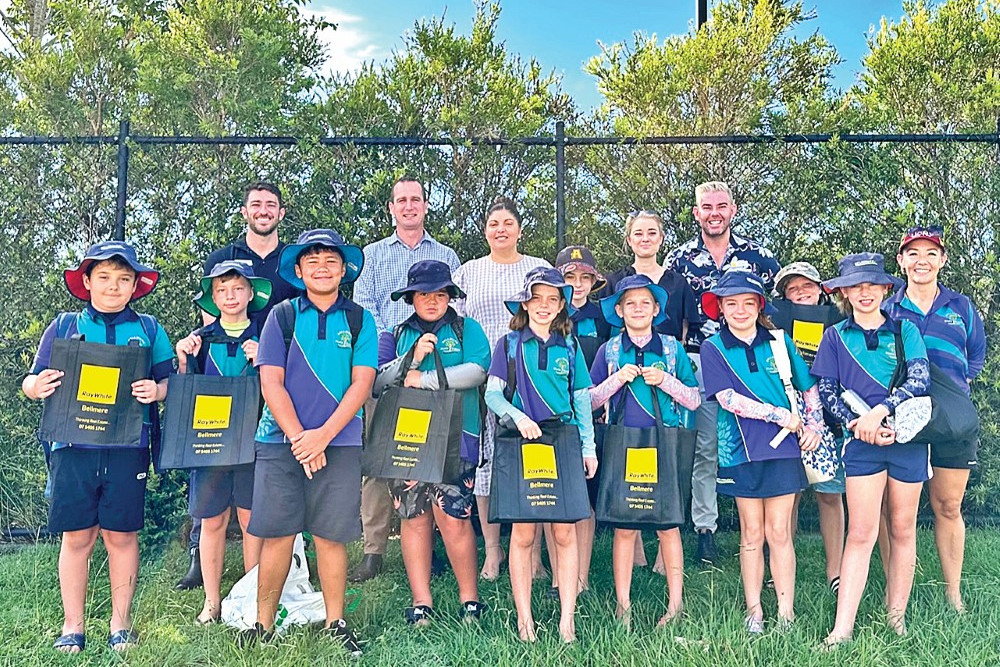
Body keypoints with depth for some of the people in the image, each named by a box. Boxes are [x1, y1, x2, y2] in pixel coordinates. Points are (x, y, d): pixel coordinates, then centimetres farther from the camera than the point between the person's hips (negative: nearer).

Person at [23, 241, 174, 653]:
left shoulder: (148, 330, 11)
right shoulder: (64, 327, 12)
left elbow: (171, 382, 10)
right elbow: (31, 382, 12)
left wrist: (157, 390, -13)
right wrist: (38, 386, -12)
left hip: (127, 447, 0)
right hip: (73, 446, 0)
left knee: (121, 535, 5)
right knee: (76, 536, 3)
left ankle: (120, 624, 18)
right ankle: (72, 627, 16)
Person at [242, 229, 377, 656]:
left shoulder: (359, 320, 6)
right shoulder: (282, 316, 5)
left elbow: (361, 384, -1)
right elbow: (271, 383, 0)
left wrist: (323, 435, -11)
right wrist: (299, 438, -10)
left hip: (339, 443, 0)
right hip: (280, 441, 0)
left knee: (331, 537, 2)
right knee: (276, 535, 1)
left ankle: (335, 624, 16)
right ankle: (264, 624, 16)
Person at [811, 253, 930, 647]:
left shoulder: (905, 330, 6)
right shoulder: (835, 337, 7)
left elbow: (920, 380, -7)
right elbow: (826, 393, 2)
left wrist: (879, 411, -19)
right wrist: (859, 424, -12)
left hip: (908, 437, 1)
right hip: (862, 442, -1)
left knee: (902, 530, 8)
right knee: (861, 533, -7)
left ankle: (897, 617, 19)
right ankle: (842, 629, -6)